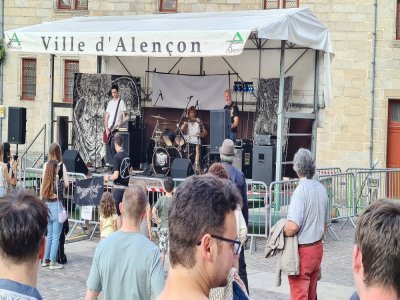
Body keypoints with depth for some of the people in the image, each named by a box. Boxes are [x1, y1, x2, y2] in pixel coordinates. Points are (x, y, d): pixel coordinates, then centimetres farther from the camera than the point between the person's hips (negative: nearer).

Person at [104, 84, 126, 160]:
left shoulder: (121, 102, -2)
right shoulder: (110, 103, 14)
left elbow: (124, 115, -6)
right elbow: (106, 116, 12)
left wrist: (121, 122, -25)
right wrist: (106, 128, 0)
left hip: (116, 128, -5)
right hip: (109, 129, 6)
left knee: (113, 147, -17)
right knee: (110, 147, 5)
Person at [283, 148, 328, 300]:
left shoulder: (301, 190, -20)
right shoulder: (321, 189, 5)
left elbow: (293, 226, -26)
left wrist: (280, 234, -8)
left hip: (302, 251, -8)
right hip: (318, 248, 8)